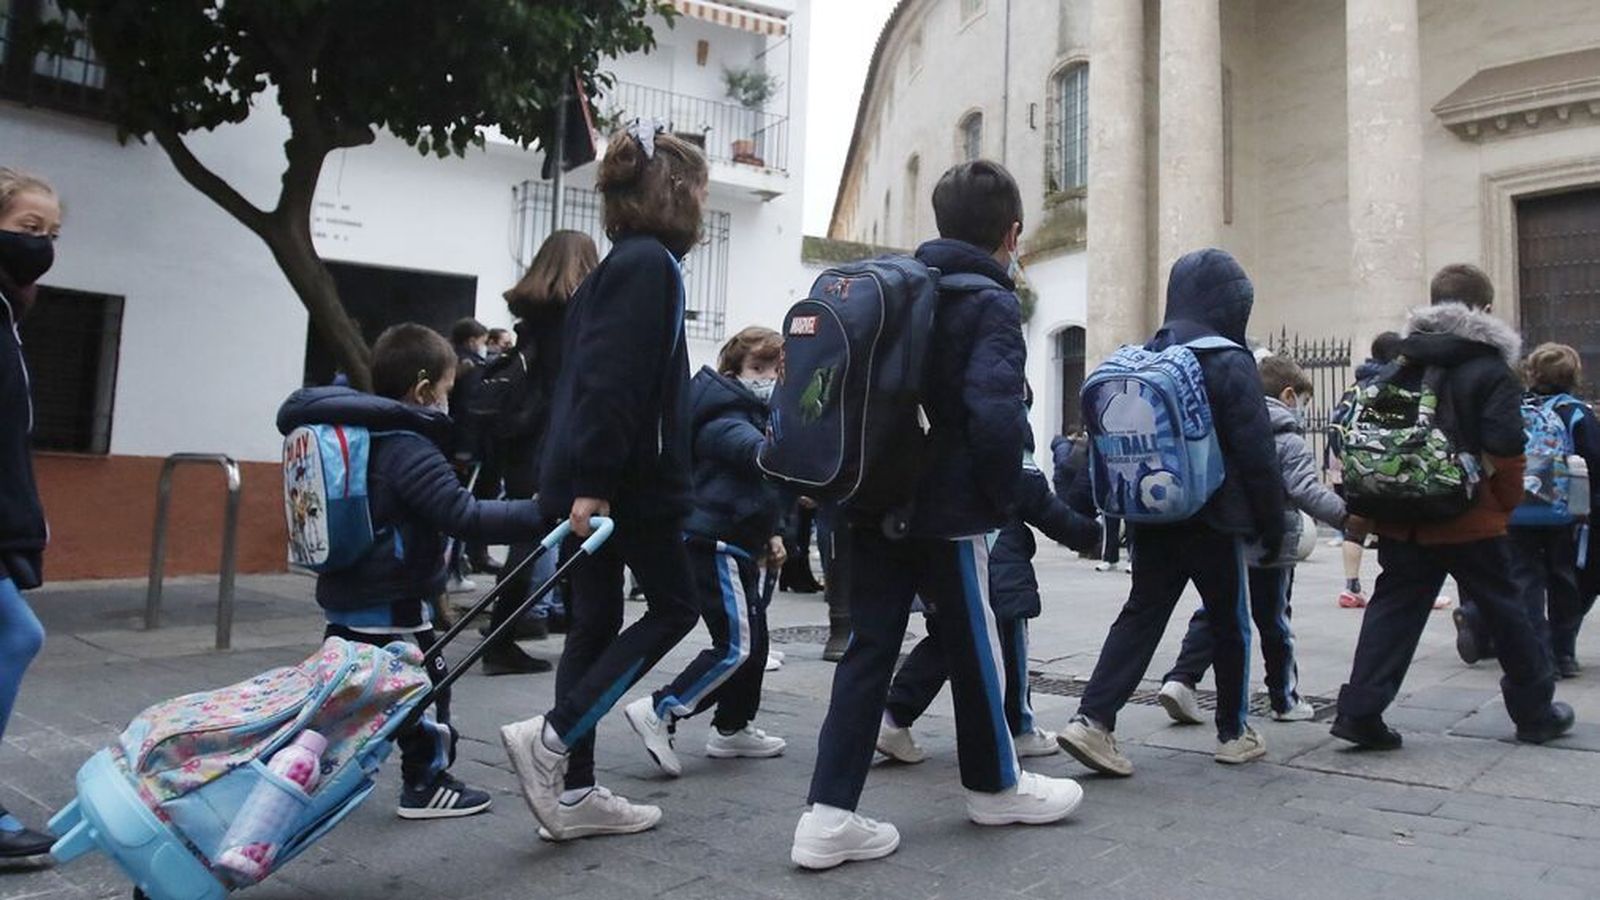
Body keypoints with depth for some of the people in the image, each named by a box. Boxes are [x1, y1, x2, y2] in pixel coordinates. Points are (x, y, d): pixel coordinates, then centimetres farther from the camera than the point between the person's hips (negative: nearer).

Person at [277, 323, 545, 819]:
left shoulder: (351, 433, 3)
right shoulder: (411, 451, -22)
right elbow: (466, 517, -30)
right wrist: (541, 512, -32)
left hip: (343, 600, 9)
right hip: (394, 609, -8)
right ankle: (427, 784, 18)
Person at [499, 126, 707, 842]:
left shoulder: (620, 265, 19)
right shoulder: (652, 264, -10)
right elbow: (613, 383, -20)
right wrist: (593, 482, -24)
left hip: (591, 480, 9)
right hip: (628, 480, -9)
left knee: (594, 625, 10)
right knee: (673, 607, 4)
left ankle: (572, 793, 16)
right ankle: (550, 738, -2)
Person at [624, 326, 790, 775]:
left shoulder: (749, 410, 21)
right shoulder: (724, 417, -12)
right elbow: (754, 450, -34)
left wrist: (769, 532, 20)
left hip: (734, 542, 10)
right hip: (715, 541, -10)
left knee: (754, 637, 14)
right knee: (737, 646, -12)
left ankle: (732, 729, 25)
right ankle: (659, 712, -9)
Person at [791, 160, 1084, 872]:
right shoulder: (991, 304, -10)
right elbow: (995, 411, -25)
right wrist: (1003, 493, -9)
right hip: (946, 509, -6)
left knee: (869, 648, 8)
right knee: (972, 645, 12)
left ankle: (830, 813, 5)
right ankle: (994, 785, 32)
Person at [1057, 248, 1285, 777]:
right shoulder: (1230, 364, -12)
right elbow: (1257, 454, -12)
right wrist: (1273, 524, -2)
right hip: (1213, 520, -5)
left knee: (1141, 616, 8)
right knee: (1230, 623, 12)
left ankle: (1093, 720, -5)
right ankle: (1234, 733, 25)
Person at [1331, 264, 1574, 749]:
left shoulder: (1400, 362, 8)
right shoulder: (1491, 368, -7)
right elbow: (1505, 448, -14)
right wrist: (1509, 503, 1)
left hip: (1402, 521, 4)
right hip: (1470, 522, -3)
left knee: (1393, 610, 4)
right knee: (1504, 612, 13)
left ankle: (1360, 711, -4)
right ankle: (1535, 712, 29)